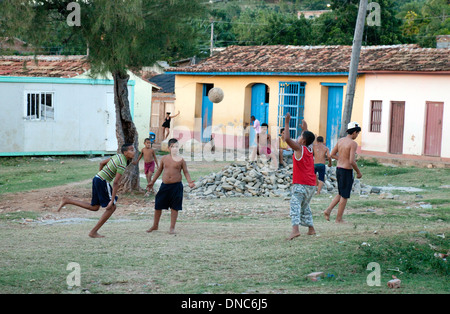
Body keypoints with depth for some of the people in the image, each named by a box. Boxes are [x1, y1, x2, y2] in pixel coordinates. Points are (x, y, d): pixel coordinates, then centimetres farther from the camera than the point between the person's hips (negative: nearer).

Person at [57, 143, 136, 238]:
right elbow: (115, 182, -22)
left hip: (97, 178, 9)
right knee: (111, 207, 0)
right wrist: (112, 200, -23)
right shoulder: (122, 165, -17)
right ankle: (93, 232, 1)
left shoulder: (118, 156, 11)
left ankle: (67, 201, 10)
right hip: (103, 182, -9)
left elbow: (102, 163, 21)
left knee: (94, 207, 15)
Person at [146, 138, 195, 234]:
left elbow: (186, 172, 1)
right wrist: (152, 182, 19)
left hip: (176, 186, -3)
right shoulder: (164, 158, 6)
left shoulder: (181, 160, -2)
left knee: (174, 207, 1)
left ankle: (172, 228, 11)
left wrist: (189, 182, -16)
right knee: (158, 205, 7)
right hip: (164, 185, 3)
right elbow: (159, 170, 17)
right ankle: (155, 225, 24)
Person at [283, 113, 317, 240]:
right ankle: (311, 228, 26)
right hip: (311, 185, 8)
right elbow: (308, 138, 35)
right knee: (305, 207, 22)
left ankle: (295, 229, -34)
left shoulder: (299, 148, -9)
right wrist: (305, 129, 47)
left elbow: (287, 138, -20)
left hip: (300, 184, -8)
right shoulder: (310, 149, 11)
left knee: (295, 205, -17)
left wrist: (287, 122, -12)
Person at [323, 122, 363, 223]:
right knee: (344, 196, 4)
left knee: (341, 195, 21)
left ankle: (328, 210, 6)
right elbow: (352, 161, -22)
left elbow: (332, 154, 12)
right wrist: (359, 172, -8)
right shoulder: (353, 143, -17)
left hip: (338, 169, 8)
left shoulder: (340, 140, 6)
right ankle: (339, 219, 9)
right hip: (347, 171, -8)